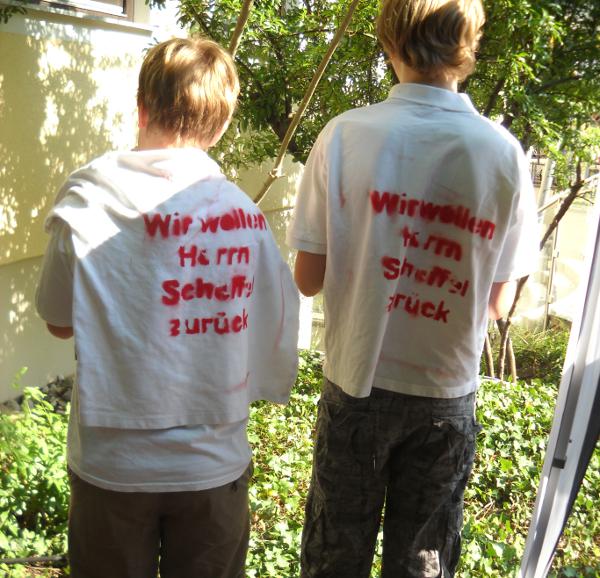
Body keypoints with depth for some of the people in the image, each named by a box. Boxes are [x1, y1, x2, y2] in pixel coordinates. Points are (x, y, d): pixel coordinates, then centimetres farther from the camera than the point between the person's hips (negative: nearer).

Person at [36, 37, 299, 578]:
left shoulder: (86, 199, -12)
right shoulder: (246, 213, -9)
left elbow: (59, 320, -1)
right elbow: (277, 329, -6)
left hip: (114, 462, 0)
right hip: (213, 461, 1)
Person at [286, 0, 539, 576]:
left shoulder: (346, 134, -11)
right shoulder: (504, 151, -7)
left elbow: (308, 277, -8)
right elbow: (499, 300, -2)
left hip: (359, 383, -1)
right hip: (447, 393, 1)